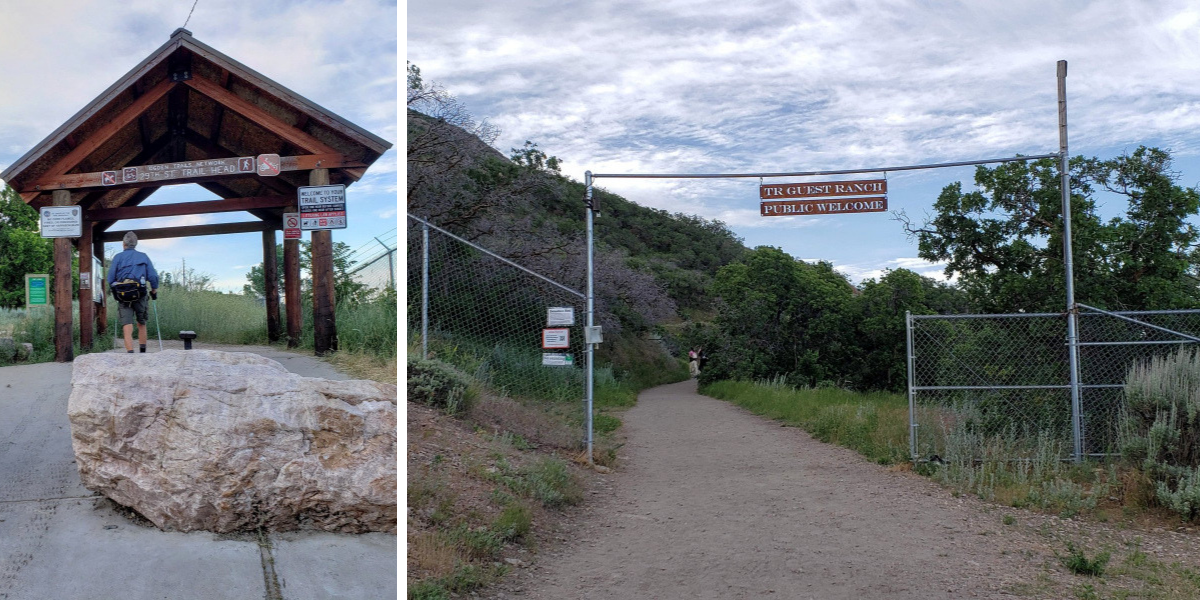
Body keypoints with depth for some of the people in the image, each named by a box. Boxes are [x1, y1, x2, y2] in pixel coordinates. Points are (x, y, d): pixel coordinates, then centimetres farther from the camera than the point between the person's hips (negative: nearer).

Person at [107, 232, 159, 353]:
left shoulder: (118, 257, 7)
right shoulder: (143, 257, 10)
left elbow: (110, 278, 4)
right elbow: (153, 276, 2)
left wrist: (114, 292, 18)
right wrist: (154, 290, 13)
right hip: (140, 294, 1)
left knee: (127, 325, -5)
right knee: (141, 323, 15)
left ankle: (130, 351, -18)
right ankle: (143, 350, 15)